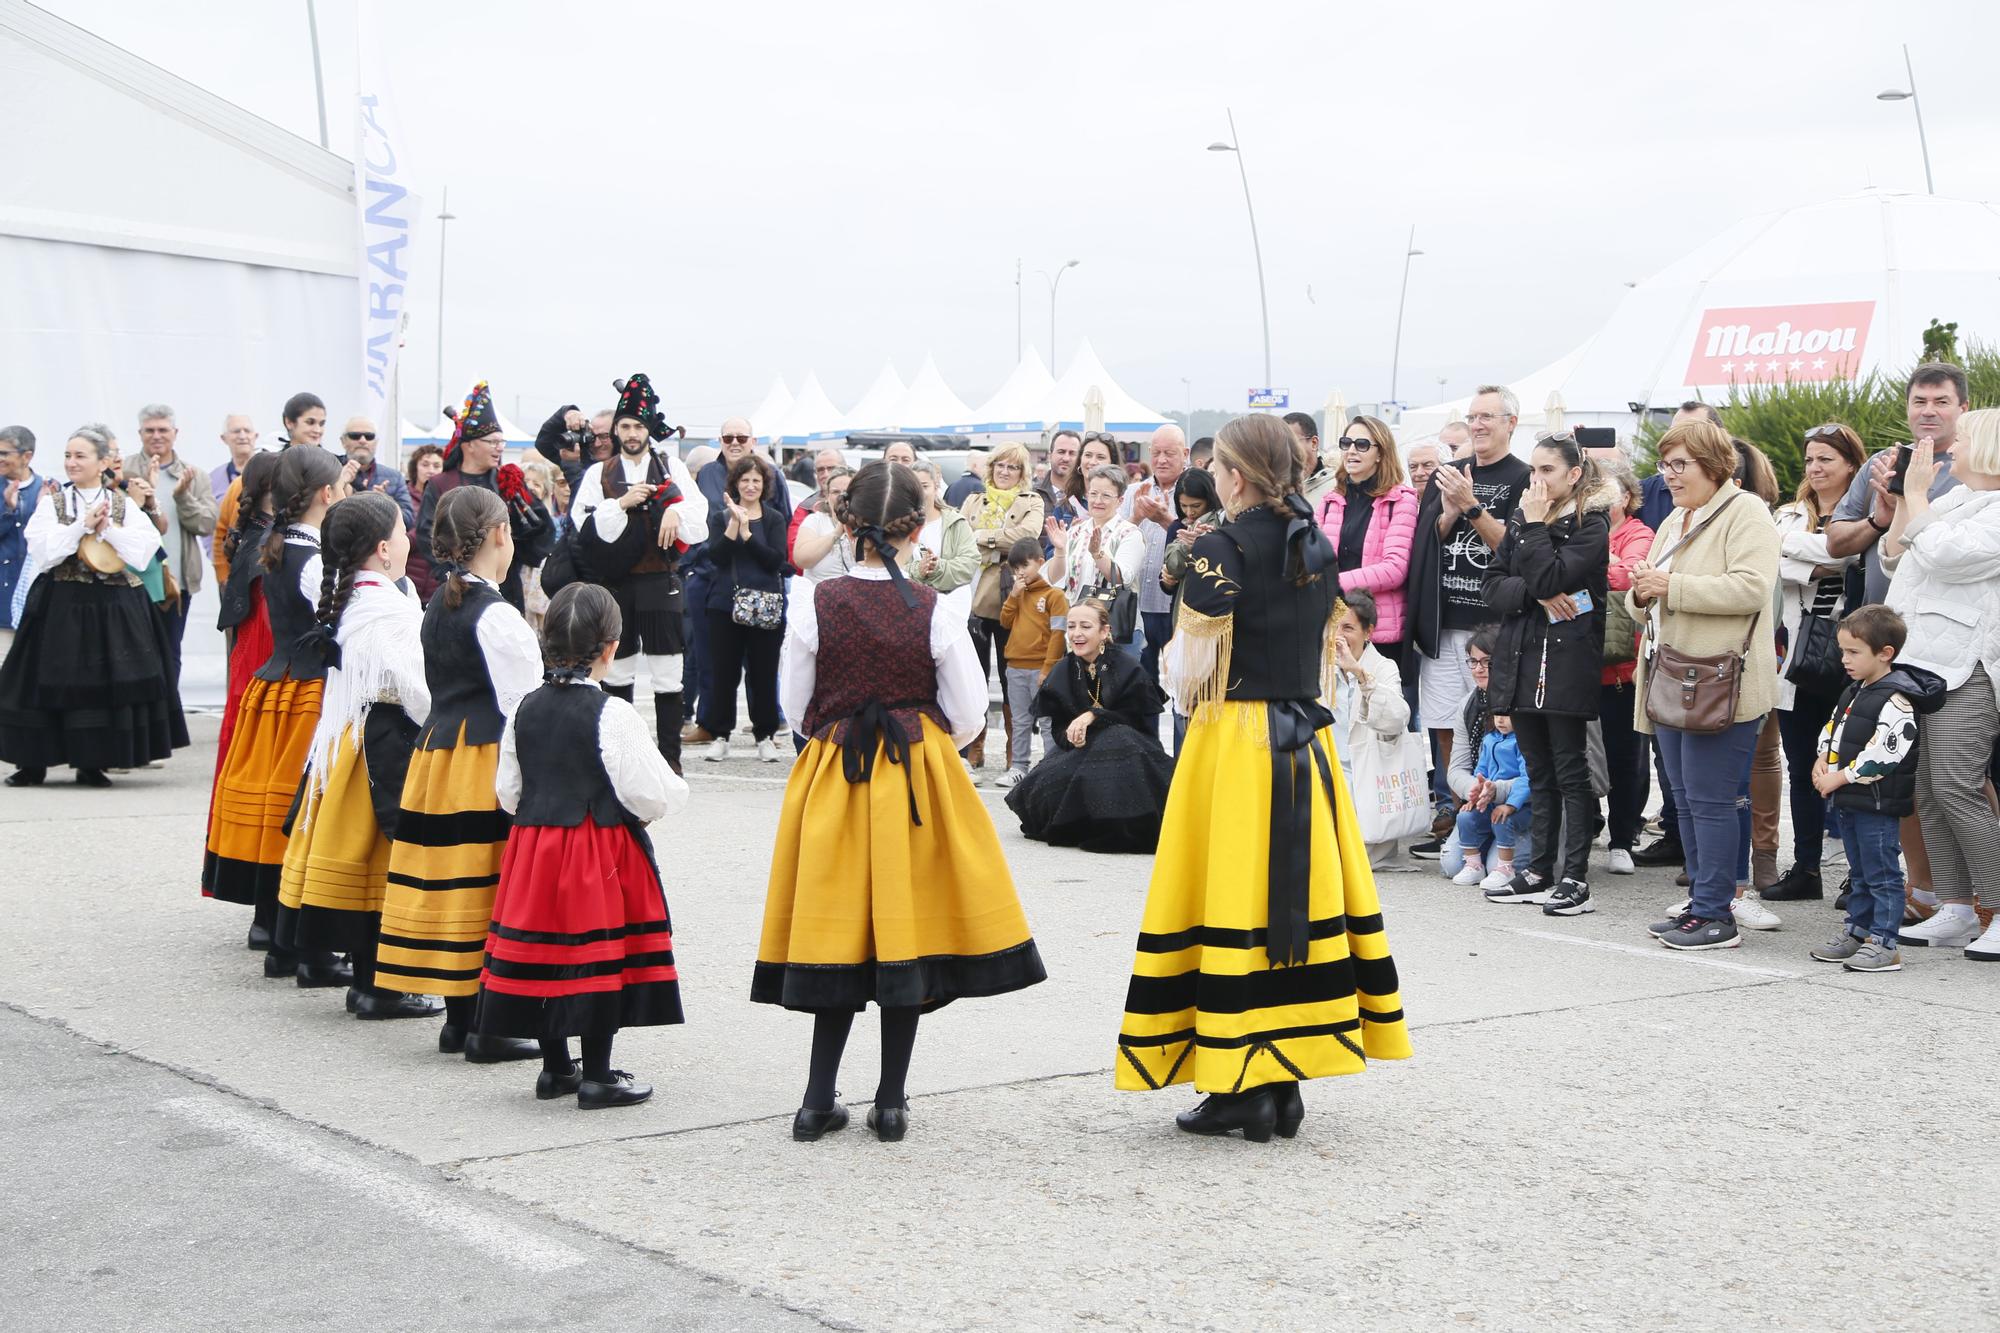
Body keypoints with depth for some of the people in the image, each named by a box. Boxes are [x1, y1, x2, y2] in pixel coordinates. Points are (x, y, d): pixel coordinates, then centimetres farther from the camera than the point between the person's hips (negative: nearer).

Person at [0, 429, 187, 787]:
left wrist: (107, 527, -13)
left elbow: (144, 547, -6)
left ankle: (92, 763, 11)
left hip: (114, 605, 1)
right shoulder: (53, 501, 4)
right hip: (61, 603, -1)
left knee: (106, 681, 1)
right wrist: (83, 525, -15)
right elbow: (42, 548, -9)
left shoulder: (122, 504, 6)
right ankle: (32, 763, 7)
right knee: (53, 679, 0)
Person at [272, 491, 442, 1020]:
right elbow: (413, 685, -20)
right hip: (388, 742, -9)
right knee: (387, 856, -3)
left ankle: (365, 975, 19)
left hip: (344, 737, 9)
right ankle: (378, 985, 1)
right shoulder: (392, 608, -18)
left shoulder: (344, 600, 9)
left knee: (357, 854, 11)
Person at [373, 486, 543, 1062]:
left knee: (453, 884, 12)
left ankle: (458, 1020, 18)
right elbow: (522, 706, -16)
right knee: (493, 890, -4)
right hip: (486, 762, -9)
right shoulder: (498, 616, -15)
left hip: (437, 751, 9)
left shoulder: (437, 608, 11)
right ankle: (490, 1028, -1)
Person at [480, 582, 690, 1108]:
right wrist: (675, 791, 5)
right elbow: (652, 793, -16)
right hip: (603, 854, -6)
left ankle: (555, 1068, 24)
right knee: (602, 955, 1)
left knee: (543, 949, 12)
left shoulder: (526, 709, 3)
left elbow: (508, 792, 9)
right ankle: (597, 1077, 4)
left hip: (533, 847, 6)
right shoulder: (612, 714, -15)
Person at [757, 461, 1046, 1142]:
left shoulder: (816, 605, -7)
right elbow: (967, 717, -3)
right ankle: (891, 1101, 13)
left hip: (830, 780, 1)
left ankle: (819, 1099, 9)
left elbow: (796, 710, 1)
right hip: (919, 780, -1)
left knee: (840, 930, 10)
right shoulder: (934, 613, -9)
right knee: (907, 929, 7)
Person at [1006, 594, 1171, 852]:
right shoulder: (1062, 672, 2)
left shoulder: (1127, 669, -11)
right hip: (1079, 752, 4)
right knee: (1043, 789, -24)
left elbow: (1136, 720, -12)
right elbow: (1058, 727, 4)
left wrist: (1093, 717, -24)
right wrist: (1070, 735, -21)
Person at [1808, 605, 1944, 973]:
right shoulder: (1853, 693, 12)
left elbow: (1882, 754, -24)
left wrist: (1839, 778, -18)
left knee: (1882, 875, -3)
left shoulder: (1895, 701, -18)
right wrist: (1822, 761, 1)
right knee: (1860, 873, 18)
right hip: (1850, 803, 9)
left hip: (1878, 804, -9)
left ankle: (1884, 944, 0)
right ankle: (1857, 932, 26)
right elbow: (1831, 729, 20)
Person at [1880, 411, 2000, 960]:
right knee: (1927, 792, 7)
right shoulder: (1950, 499, 20)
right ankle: (1955, 912, 12)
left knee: (1955, 789, -16)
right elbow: (1895, 560, 22)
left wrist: (1916, 493, -8)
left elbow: (1938, 554, -20)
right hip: (1919, 662, 9)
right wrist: (1900, 504, 12)